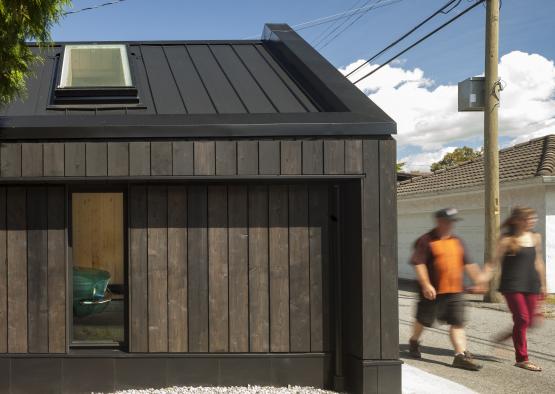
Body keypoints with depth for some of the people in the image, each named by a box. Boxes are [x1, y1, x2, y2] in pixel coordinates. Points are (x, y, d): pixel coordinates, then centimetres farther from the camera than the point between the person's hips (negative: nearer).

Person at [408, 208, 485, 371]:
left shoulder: (457, 241, 12)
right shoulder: (426, 241, -9)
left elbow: (468, 263, 18)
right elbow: (418, 264, -15)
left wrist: (478, 278, 8)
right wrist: (426, 284, -22)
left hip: (455, 291, 5)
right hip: (433, 292, -5)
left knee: (458, 323, -2)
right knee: (423, 320, 11)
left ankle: (461, 355, -3)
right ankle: (414, 342, 37)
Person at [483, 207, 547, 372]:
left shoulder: (535, 238, 11)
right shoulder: (507, 240, -6)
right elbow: (494, 263, -4)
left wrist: (542, 284, 21)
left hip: (531, 284, 6)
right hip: (512, 285, -6)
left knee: (530, 320, 3)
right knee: (522, 319, -7)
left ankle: (511, 335, 33)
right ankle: (522, 359, 5)